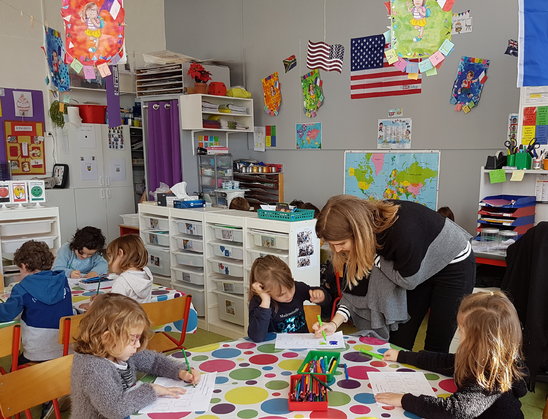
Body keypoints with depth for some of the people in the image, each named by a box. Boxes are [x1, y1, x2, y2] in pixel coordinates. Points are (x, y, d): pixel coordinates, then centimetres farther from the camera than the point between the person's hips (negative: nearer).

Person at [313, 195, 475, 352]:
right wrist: (334, 323, -19)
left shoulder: (403, 231, -41)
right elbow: (355, 286, -12)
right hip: (422, 268, 6)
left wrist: (376, 261, -21)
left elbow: (408, 281, -23)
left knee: (435, 347, 1)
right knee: (398, 339, 5)